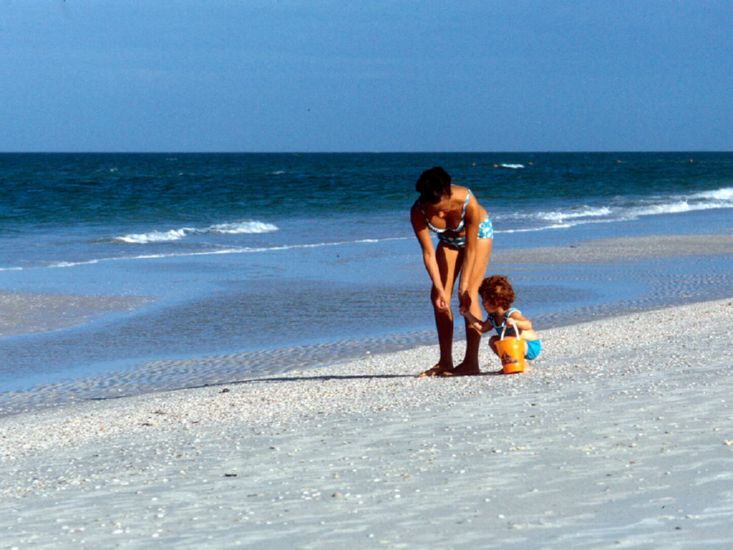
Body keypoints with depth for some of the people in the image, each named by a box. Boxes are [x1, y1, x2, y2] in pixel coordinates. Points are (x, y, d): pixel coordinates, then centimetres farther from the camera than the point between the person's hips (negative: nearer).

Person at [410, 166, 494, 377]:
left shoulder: (467, 202, -41)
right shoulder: (418, 212, -32)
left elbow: (470, 249, -32)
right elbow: (428, 253, -25)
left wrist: (463, 287, -29)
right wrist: (439, 289, -28)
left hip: (477, 233, -4)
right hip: (448, 239, 4)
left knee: (469, 295, -15)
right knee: (440, 298, -4)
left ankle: (471, 362, -14)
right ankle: (445, 362, 3)